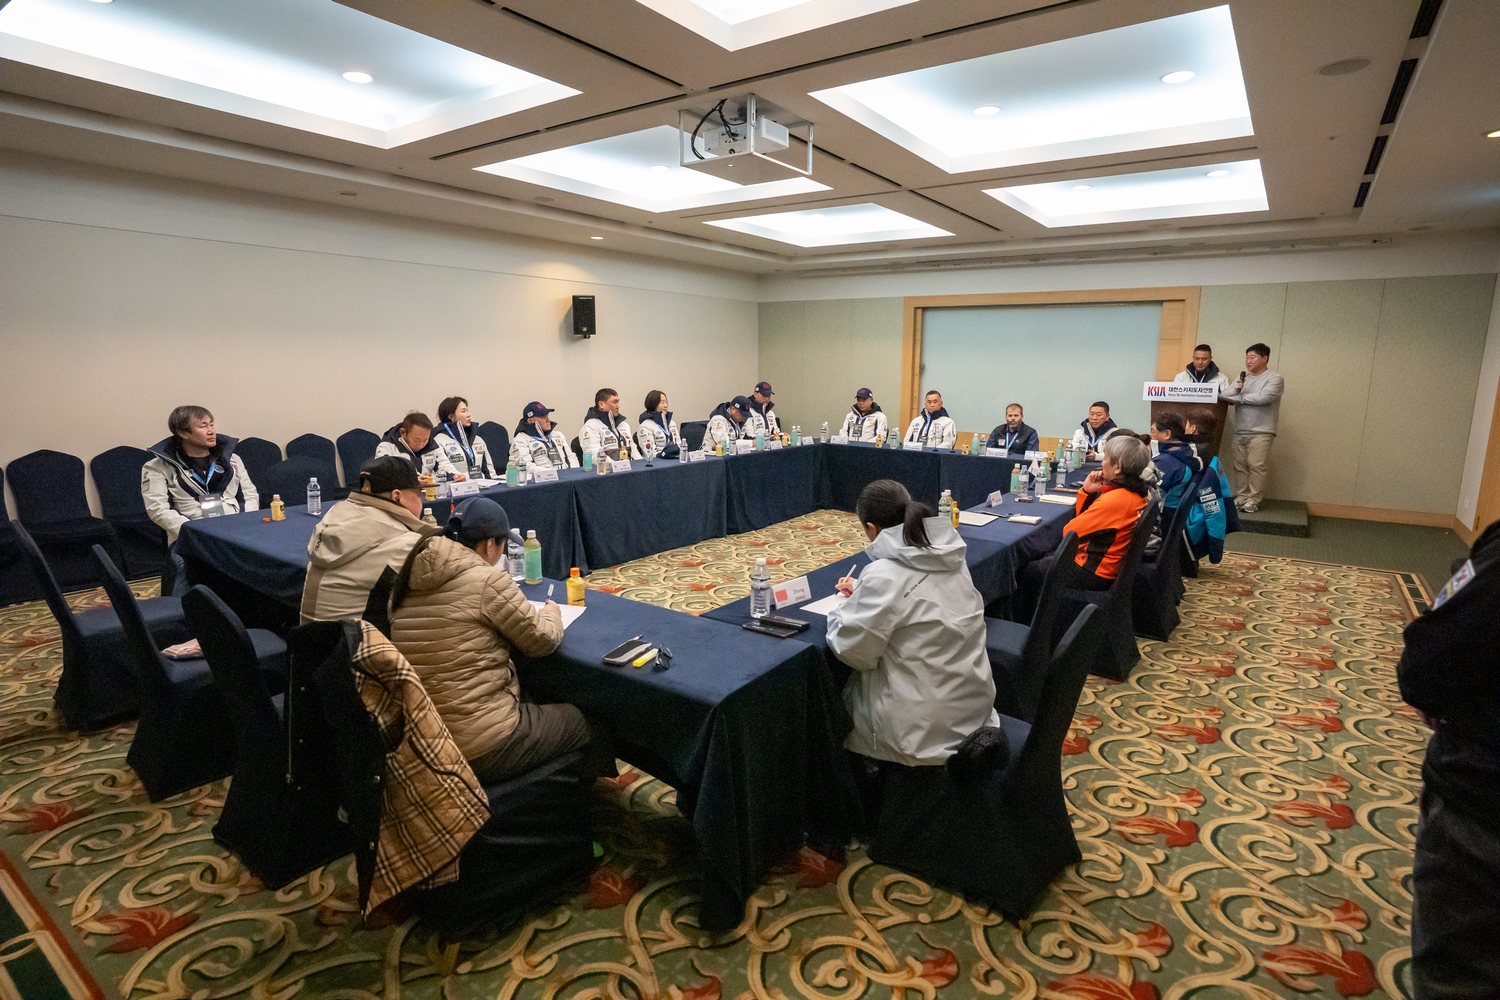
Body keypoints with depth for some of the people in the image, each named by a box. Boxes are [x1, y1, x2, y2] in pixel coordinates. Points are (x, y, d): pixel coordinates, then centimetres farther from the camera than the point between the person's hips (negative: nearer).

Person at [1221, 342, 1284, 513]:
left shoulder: (1274, 379, -3)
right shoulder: (1242, 377, 15)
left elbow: (1263, 398, -18)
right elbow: (1225, 397, 7)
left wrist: (1237, 398, -7)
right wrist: (1236, 389, -14)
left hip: (1261, 433, -5)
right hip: (1239, 432, 6)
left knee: (1256, 466, -7)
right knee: (1240, 466, 7)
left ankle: (1253, 500, -3)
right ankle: (1241, 497, 13)